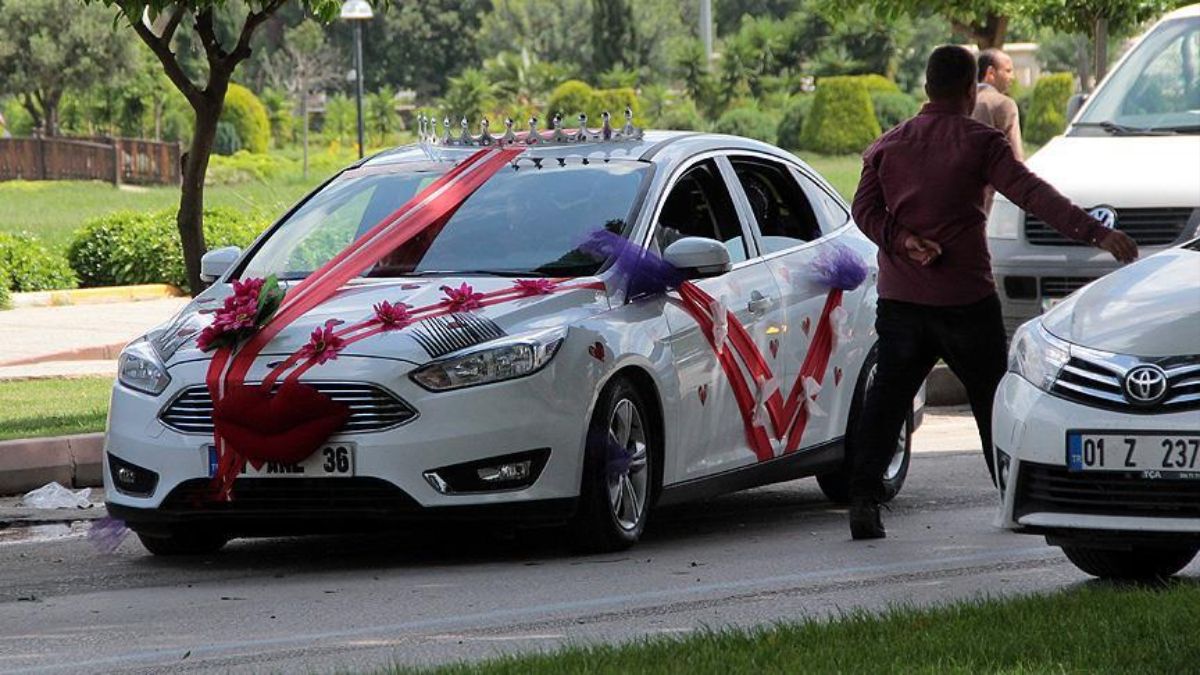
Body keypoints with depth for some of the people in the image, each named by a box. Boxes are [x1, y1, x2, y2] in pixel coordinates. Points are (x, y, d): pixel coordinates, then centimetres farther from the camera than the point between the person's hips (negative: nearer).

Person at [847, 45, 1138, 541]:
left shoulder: (888, 145, 9)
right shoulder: (980, 143, -5)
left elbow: (864, 209, 1)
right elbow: (1032, 194, -14)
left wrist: (902, 240, -10)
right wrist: (1095, 233, -19)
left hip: (900, 296, 3)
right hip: (965, 296, -3)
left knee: (886, 399, 5)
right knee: (993, 400, 10)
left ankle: (863, 500, -8)